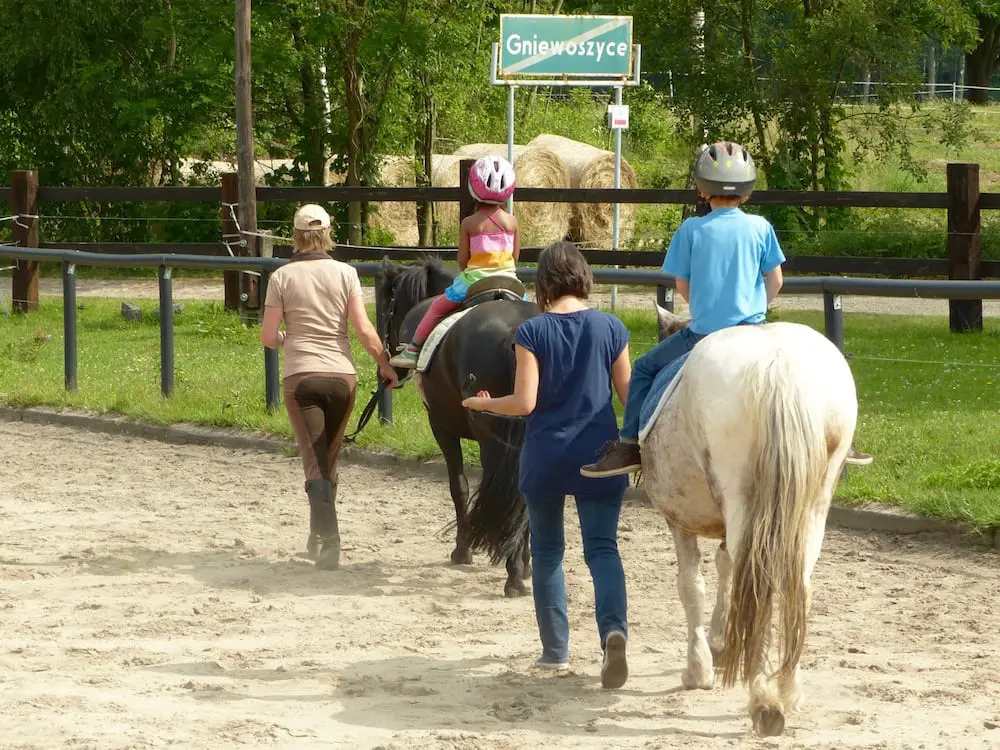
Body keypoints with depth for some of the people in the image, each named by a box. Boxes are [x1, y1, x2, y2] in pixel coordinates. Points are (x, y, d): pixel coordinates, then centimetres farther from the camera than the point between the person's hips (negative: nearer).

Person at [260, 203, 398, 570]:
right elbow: (364, 329, -5)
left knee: (314, 462, -3)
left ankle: (329, 538, -21)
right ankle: (320, 536, 30)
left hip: (300, 377, -2)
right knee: (329, 459, 18)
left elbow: (268, 338, -2)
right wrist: (386, 364, 8)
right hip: (342, 375, 2)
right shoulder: (345, 273, 0)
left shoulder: (282, 277, -2)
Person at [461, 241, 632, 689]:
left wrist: (482, 404, 6)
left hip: (545, 456, -1)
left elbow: (525, 402, -12)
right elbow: (629, 396, 2)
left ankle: (556, 649, 19)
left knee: (546, 550, 15)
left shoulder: (532, 332, -8)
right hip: (598, 453, 1)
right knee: (602, 548, 0)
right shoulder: (610, 328, -2)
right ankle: (614, 628, -27)